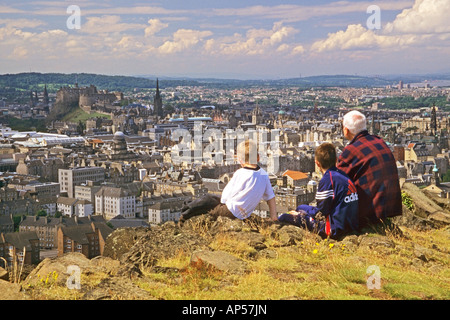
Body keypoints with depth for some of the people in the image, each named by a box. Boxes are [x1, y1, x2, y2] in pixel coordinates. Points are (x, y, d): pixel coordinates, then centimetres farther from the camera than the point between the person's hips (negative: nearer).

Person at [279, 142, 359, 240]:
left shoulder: (327, 180, -18)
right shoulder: (343, 175, 8)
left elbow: (321, 212, -15)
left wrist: (299, 214, 3)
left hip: (336, 231, -9)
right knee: (301, 207, 24)